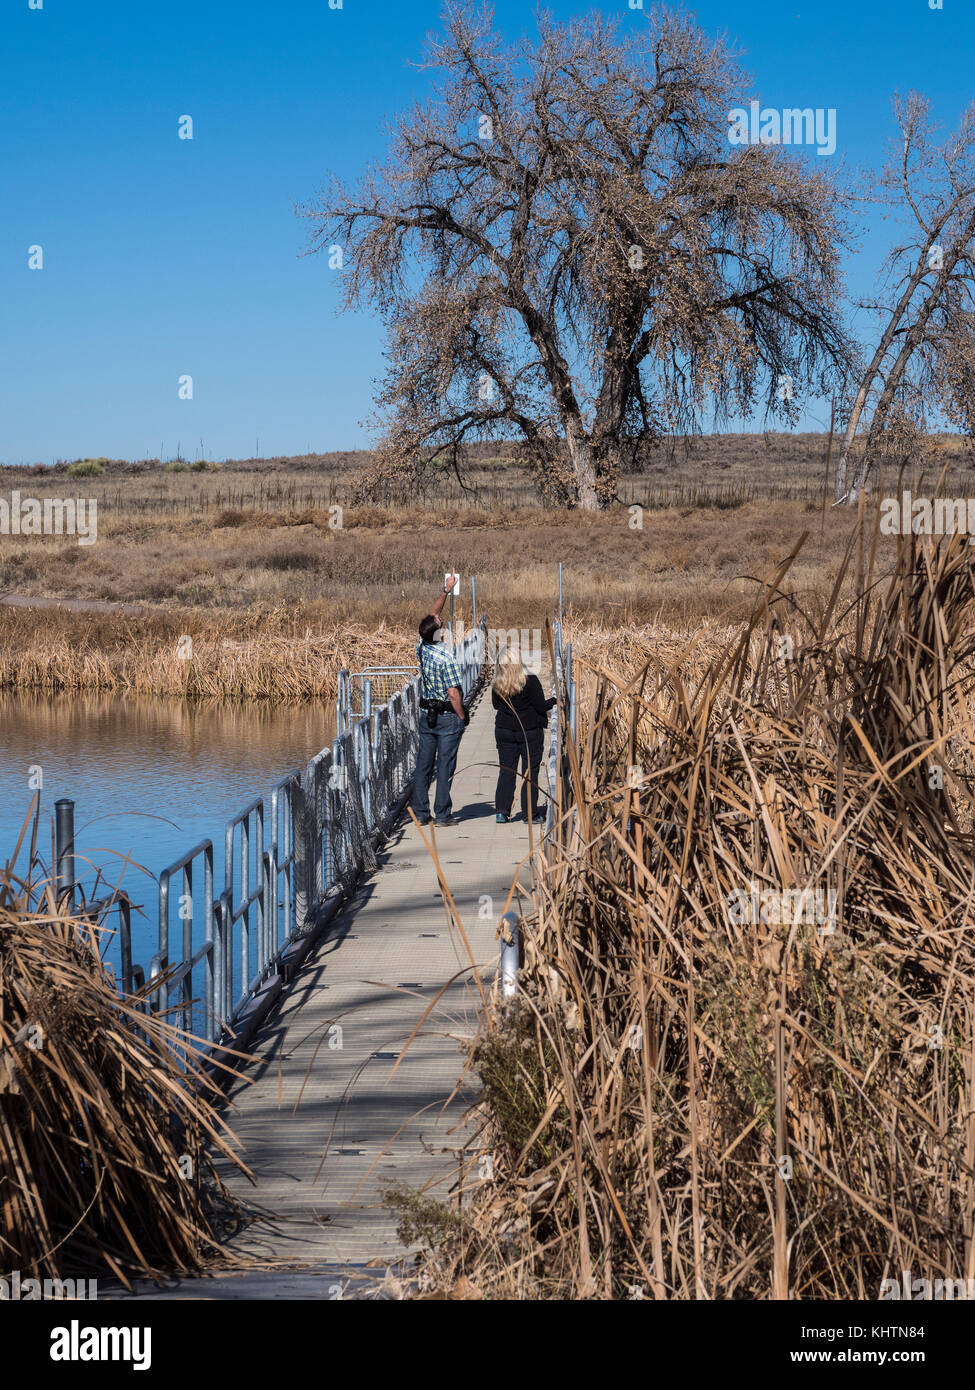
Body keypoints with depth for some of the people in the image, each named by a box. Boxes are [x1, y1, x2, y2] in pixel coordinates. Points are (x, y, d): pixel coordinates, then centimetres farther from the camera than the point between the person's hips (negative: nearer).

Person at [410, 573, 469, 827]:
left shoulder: (421, 648, 0)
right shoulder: (445, 658, -20)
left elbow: (433, 616, 15)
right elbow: (453, 693, -19)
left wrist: (446, 591, 20)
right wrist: (463, 717, -6)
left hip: (426, 714, 7)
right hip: (447, 716, -6)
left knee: (423, 764, 9)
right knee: (445, 766, -2)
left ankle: (420, 813, 11)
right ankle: (442, 814, 1)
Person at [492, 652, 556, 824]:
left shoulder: (497, 686, -2)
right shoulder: (531, 681, -14)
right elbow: (541, 707, -12)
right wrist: (554, 700, 7)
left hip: (504, 732, 3)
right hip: (530, 732, -3)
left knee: (506, 771, 9)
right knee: (530, 771, 4)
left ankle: (501, 811, 5)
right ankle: (530, 813, 7)